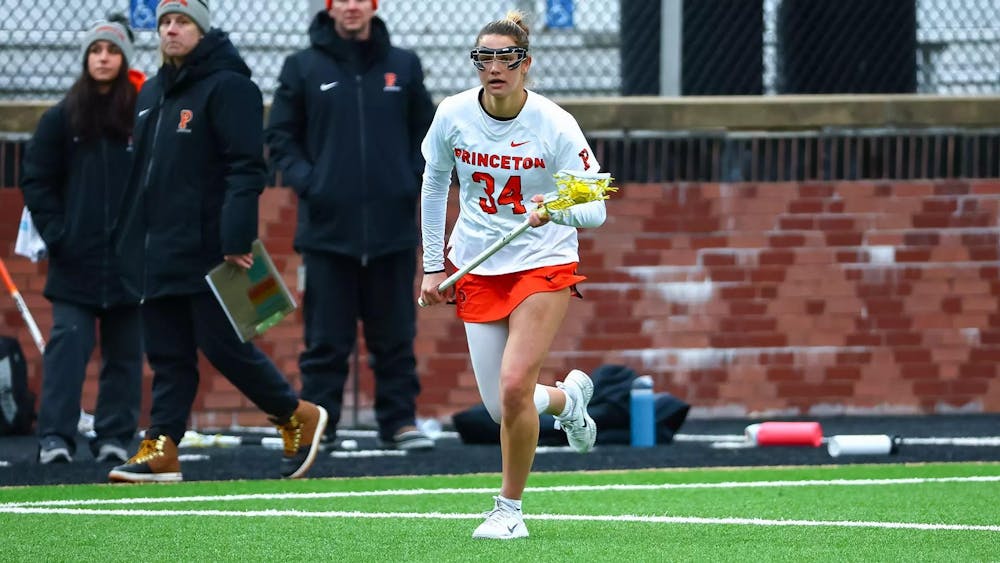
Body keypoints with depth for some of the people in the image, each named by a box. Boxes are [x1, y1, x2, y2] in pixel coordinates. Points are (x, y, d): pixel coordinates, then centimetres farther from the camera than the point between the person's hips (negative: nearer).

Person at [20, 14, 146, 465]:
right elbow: (36, 182, 6)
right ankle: (55, 436, -8)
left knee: (124, 352, 6)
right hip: (76, 260, 0)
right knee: (68, 344, -7)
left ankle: (115, 436, 13)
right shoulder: (61, 119, 4)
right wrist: (55, 234, -3)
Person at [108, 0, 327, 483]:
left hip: (206, 249, -8)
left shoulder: (228, 88, -9)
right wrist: (128, 236, 19)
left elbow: (246, 169, -16)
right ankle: (160, 450, 5)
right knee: (166, 354, 6)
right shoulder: (152, 94, 18)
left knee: (223, 344, -5)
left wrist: (237, 239, -23)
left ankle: (297, 417, 12)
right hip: (157, 252, 8)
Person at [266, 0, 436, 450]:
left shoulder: (403, 66, 8)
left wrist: (414, 177, 1)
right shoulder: (303, 67, 4)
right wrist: (302, 178, -6)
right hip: (328, 224, -1)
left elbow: (426, 130, 15)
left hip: (392, 225, 1)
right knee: (327, 337, 0)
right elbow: (280, 135, 7)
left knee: (395, 334, 4)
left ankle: (399, 420, 10)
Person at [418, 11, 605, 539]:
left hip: (544, 263, -3)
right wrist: (433, 266, 9)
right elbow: (434, 184, 10)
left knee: (514, 385, -19)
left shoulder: (555, 125, -17)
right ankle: (569, 396, 36)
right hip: (477, 269, 3)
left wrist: (557, 211, -37)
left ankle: (510, 509, 1)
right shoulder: (453, 115, -8)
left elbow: (595, 209, -15)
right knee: (501, 408, -1)